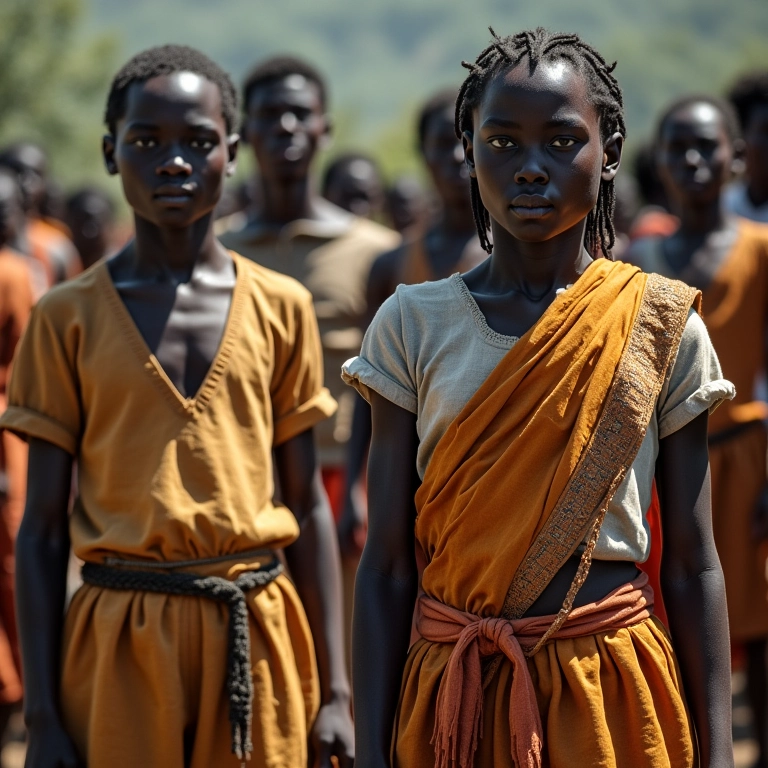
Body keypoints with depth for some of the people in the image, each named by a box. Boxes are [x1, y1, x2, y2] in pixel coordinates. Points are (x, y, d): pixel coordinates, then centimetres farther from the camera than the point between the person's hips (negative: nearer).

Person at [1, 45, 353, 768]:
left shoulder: (281, 308, 4)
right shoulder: (67, 317, 0)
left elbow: (307, 505, 7)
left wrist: (335, 690, 4)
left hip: (257, 635, 1)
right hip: (120, 636, -1)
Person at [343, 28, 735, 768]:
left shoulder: (662, 328, -2)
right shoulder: (412, 325, -2)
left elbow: (691, 568, -1)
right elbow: (385, 568, -2)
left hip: (612, 688, 0)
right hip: (451, 689, 0)